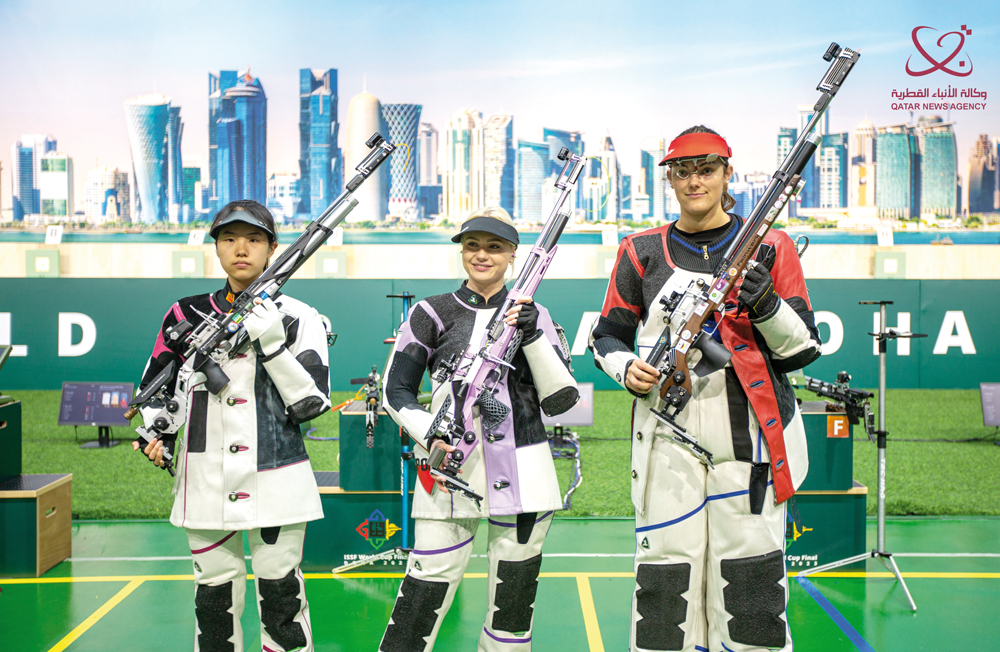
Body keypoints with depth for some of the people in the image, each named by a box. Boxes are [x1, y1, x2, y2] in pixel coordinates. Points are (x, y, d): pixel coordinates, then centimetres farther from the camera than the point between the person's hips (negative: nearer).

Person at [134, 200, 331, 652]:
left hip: (276, 479, -2)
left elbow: (312, 404, -7)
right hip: (206, 480, 2)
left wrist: (273, 343, -17)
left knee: (281, 594, 0)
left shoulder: (298, 318, 1)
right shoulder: (187, 314, 8)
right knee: (214, 595, 8)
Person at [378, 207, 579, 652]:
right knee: (426, 592, -7)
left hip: (523, 474, 2)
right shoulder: (432, 313, 6)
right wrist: (430, 435, -12)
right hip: (451, 468, -2)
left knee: (515, 596, 8)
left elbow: (561, 400, 3)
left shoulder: (533, 315, 10)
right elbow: (396, 391, 6)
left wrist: (532, 336, -9)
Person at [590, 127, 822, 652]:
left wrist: (767, 307, -13)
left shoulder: (769, 247, 9)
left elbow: (803, 349, 6)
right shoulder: (642, 252, 12)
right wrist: (626, 368, -5)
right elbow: (607, 336, 16)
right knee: (664, 574, 0)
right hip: (667, 435, 1)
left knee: (753, 578, -3)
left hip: (749, 431, -1)